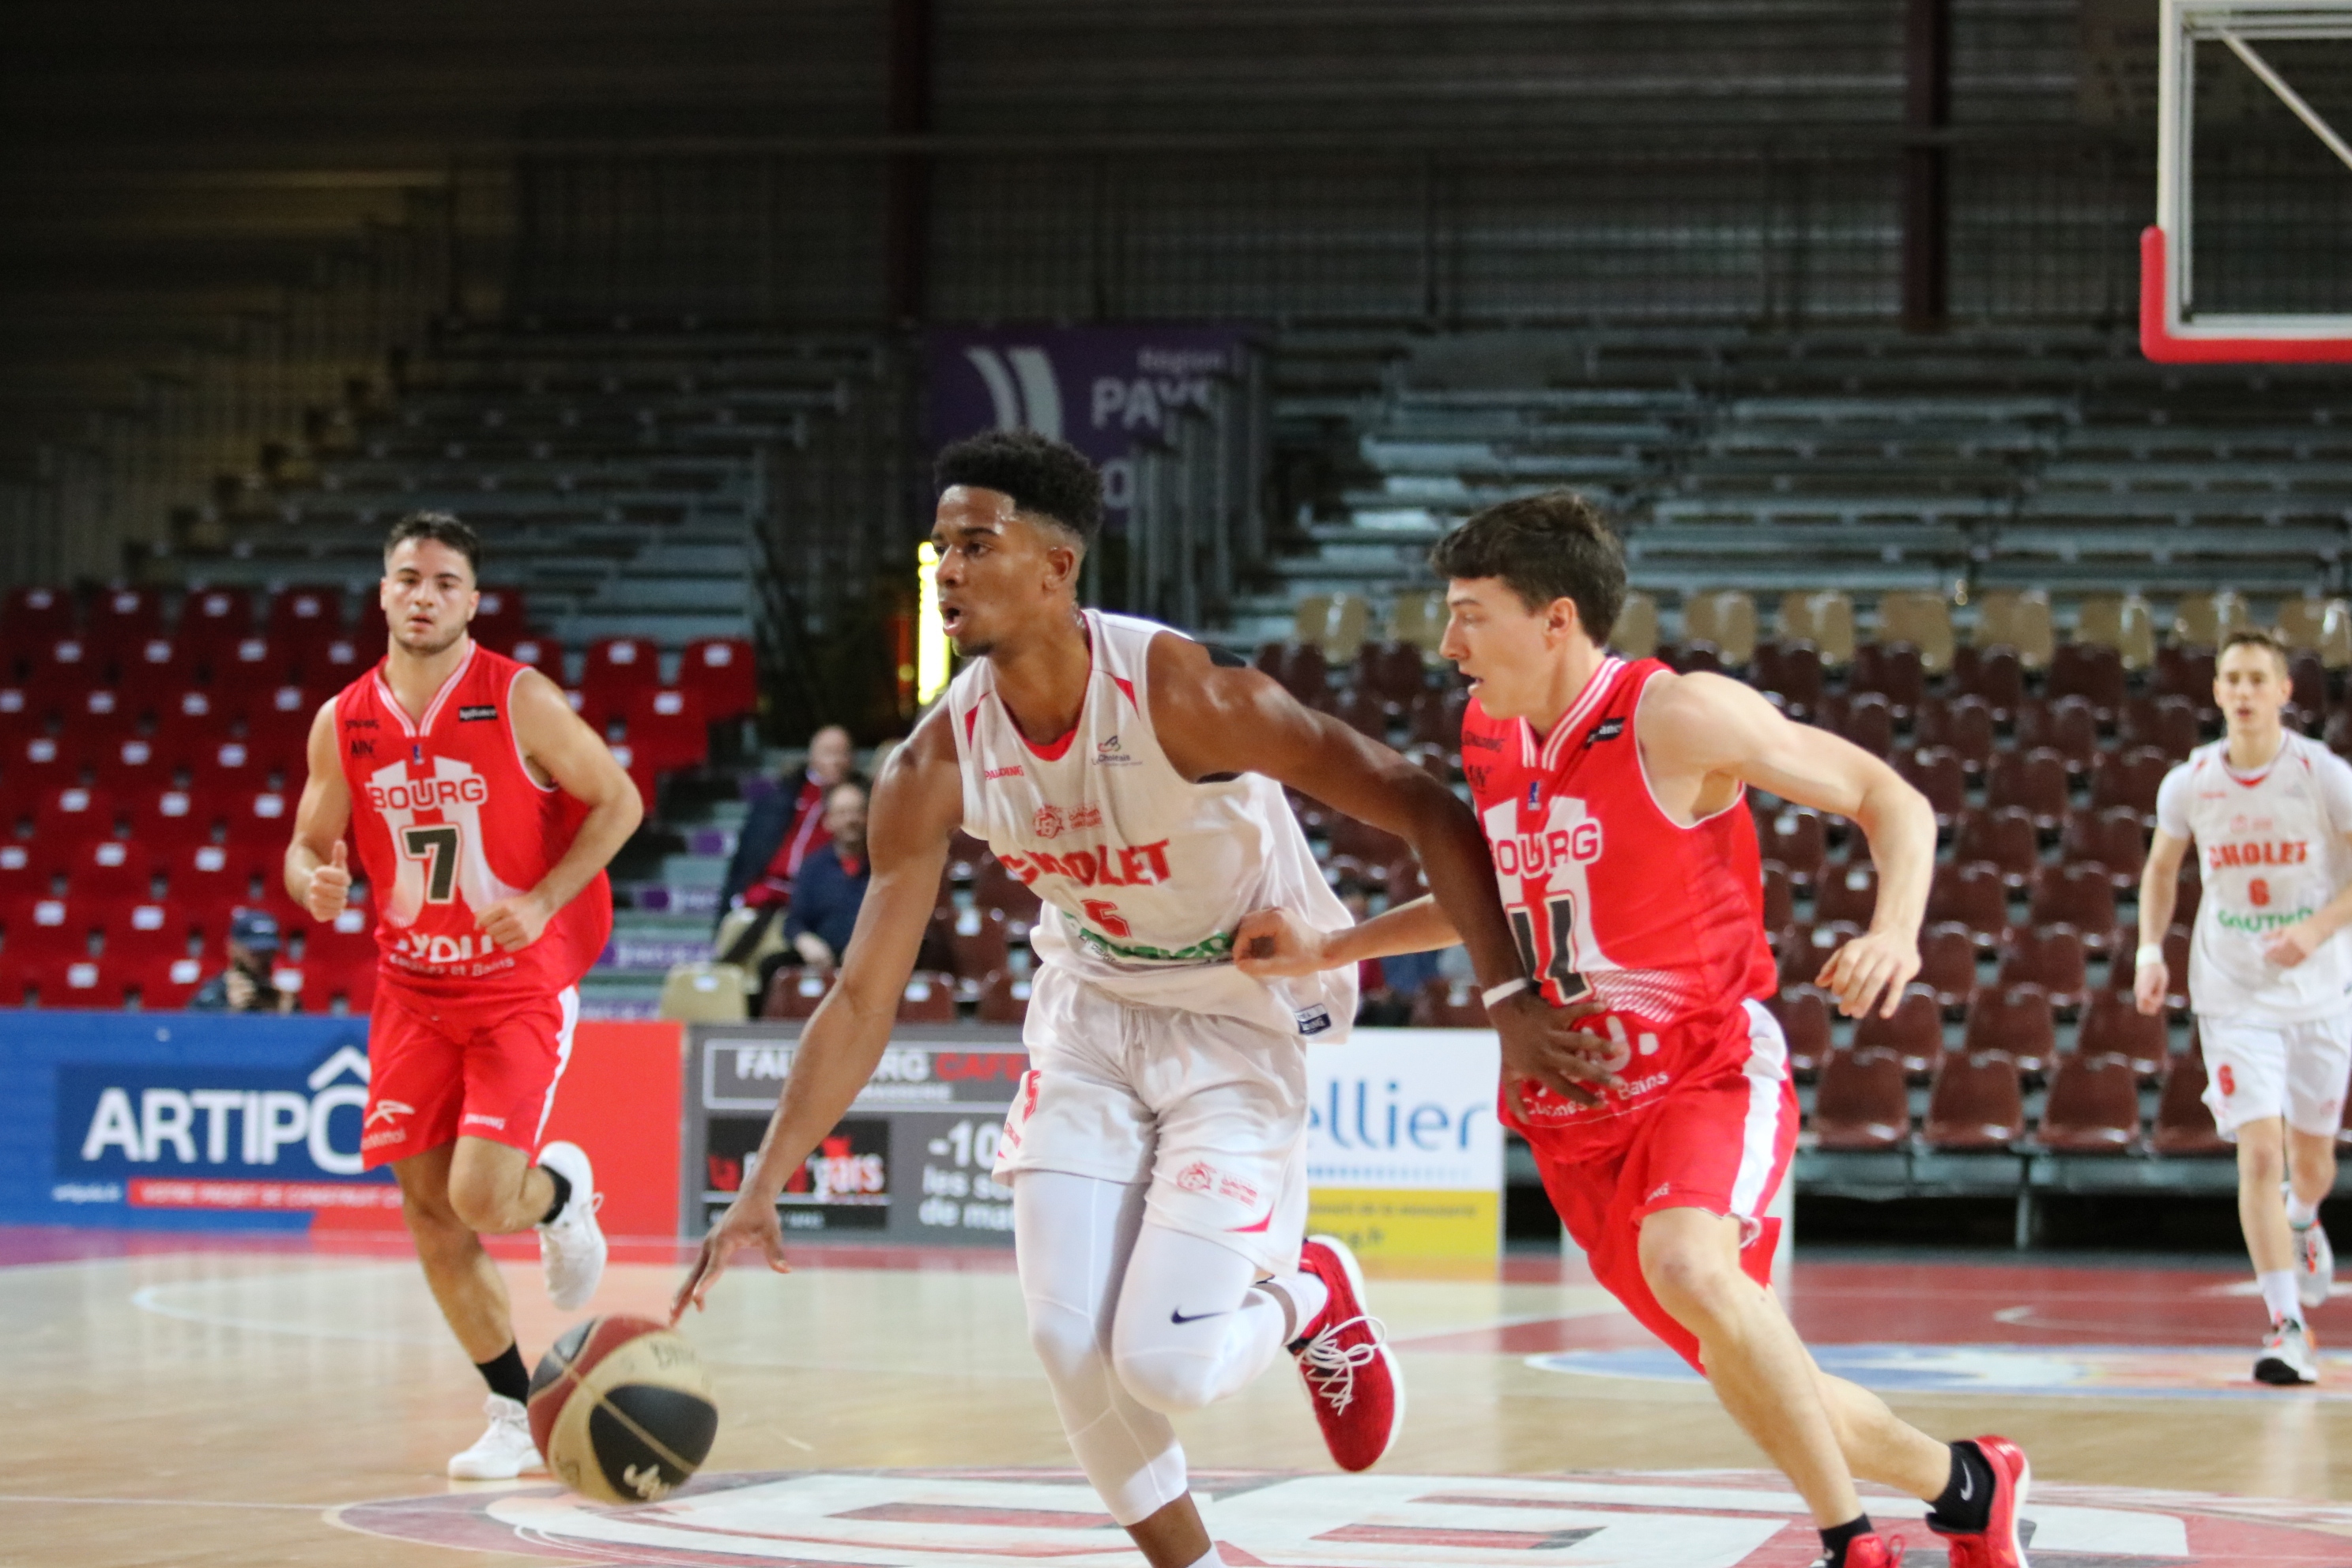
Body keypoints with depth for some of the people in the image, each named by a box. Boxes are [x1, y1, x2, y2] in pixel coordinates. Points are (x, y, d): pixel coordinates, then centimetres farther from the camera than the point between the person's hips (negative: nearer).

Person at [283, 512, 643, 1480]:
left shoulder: (521, 701, -10)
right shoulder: (344, 722, 1)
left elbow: (616, 800, -5)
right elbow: (309, 845, 11)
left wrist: (542, 900, -17)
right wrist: (315, 881, -14)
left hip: (520, 989, -4)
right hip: (412, 990, 4)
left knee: (482, 1198, -17)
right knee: (426, 1208, 1)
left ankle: (561, 1190, 21)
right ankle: (515, 1413, 14)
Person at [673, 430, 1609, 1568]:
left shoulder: (1185, 697, -28)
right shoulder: (936, 766, -15)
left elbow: (1427, 814, -22)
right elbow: (862, 1000, -9)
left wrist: (1511, 1004, -29)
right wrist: (761, 1192, -15)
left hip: (1241, 1021, -4)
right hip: (1091, 1014, 4)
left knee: (1165, 1365, -15)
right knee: (1070, 1343, -8)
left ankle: (1306, 1299, 21)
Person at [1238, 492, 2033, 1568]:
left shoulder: (1678, 719, -15)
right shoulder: (1487, 739, 5)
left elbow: (1892, 801, -9)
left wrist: (1894, 931, -28)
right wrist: (1327, 952, 15)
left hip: (1710, 1073, -7)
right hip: (1576, 1113, 7)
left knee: (1686, 1264, -36)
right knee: (1754, 1381, 10)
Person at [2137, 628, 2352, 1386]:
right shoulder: (2189, 783, -5)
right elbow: (2161, 868, 12)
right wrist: (2150, 949, -2)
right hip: (2233, 995, 0)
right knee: (2259, 1154, -14)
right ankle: (2287, 1328, -12)